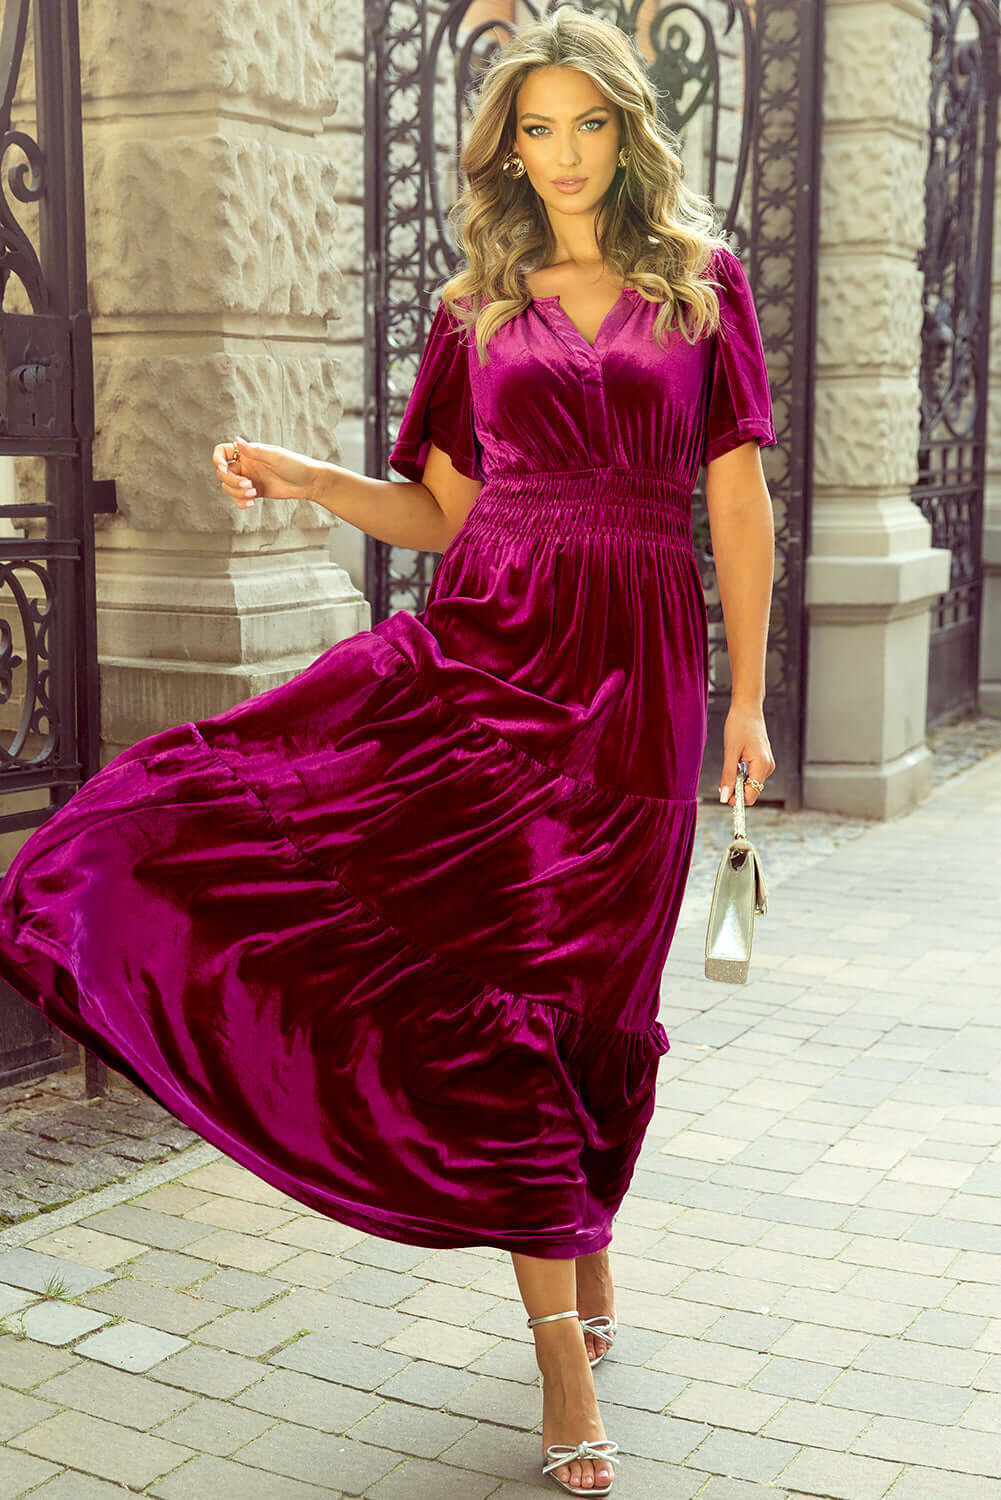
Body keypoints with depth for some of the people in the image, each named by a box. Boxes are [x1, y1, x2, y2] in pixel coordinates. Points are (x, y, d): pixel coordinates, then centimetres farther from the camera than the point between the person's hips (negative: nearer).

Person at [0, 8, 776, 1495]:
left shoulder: (705, 283, 7)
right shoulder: (477, 308, 11)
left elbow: (740, 503, 5)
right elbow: (444, 511, 12)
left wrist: (748, 698, 1)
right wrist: (306, 476, -4)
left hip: (632, 668, -1)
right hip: (480, 642, 1)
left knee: (588, 978, 4)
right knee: (484, 971, -11)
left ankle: (582, 1245, 30)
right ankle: (564, 1333, 0)